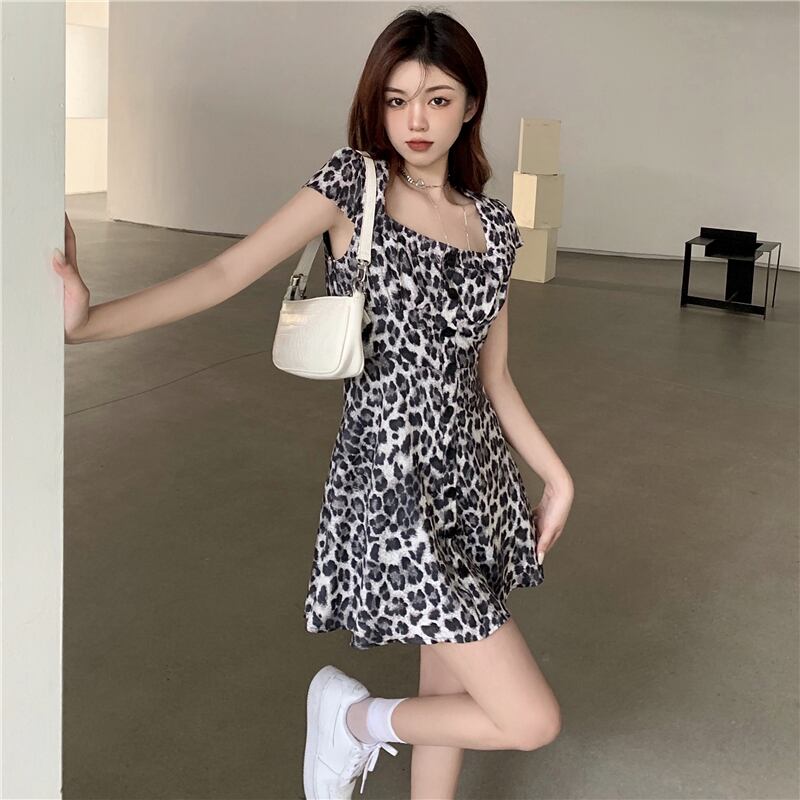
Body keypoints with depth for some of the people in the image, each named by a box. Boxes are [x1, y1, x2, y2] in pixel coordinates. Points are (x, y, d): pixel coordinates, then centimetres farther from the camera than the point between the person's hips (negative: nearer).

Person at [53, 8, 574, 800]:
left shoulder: (492, 221, 8)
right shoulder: (353, 182, -7)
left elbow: (492, 375, 13)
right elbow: (227, 272, -18)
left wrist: (556, 474, 11)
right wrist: (89, 319, -32)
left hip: (474, 475, 6)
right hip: (391, 481, -6)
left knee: (448, 691, 17)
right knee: (531, 720, -6)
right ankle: (355, 717, 18)